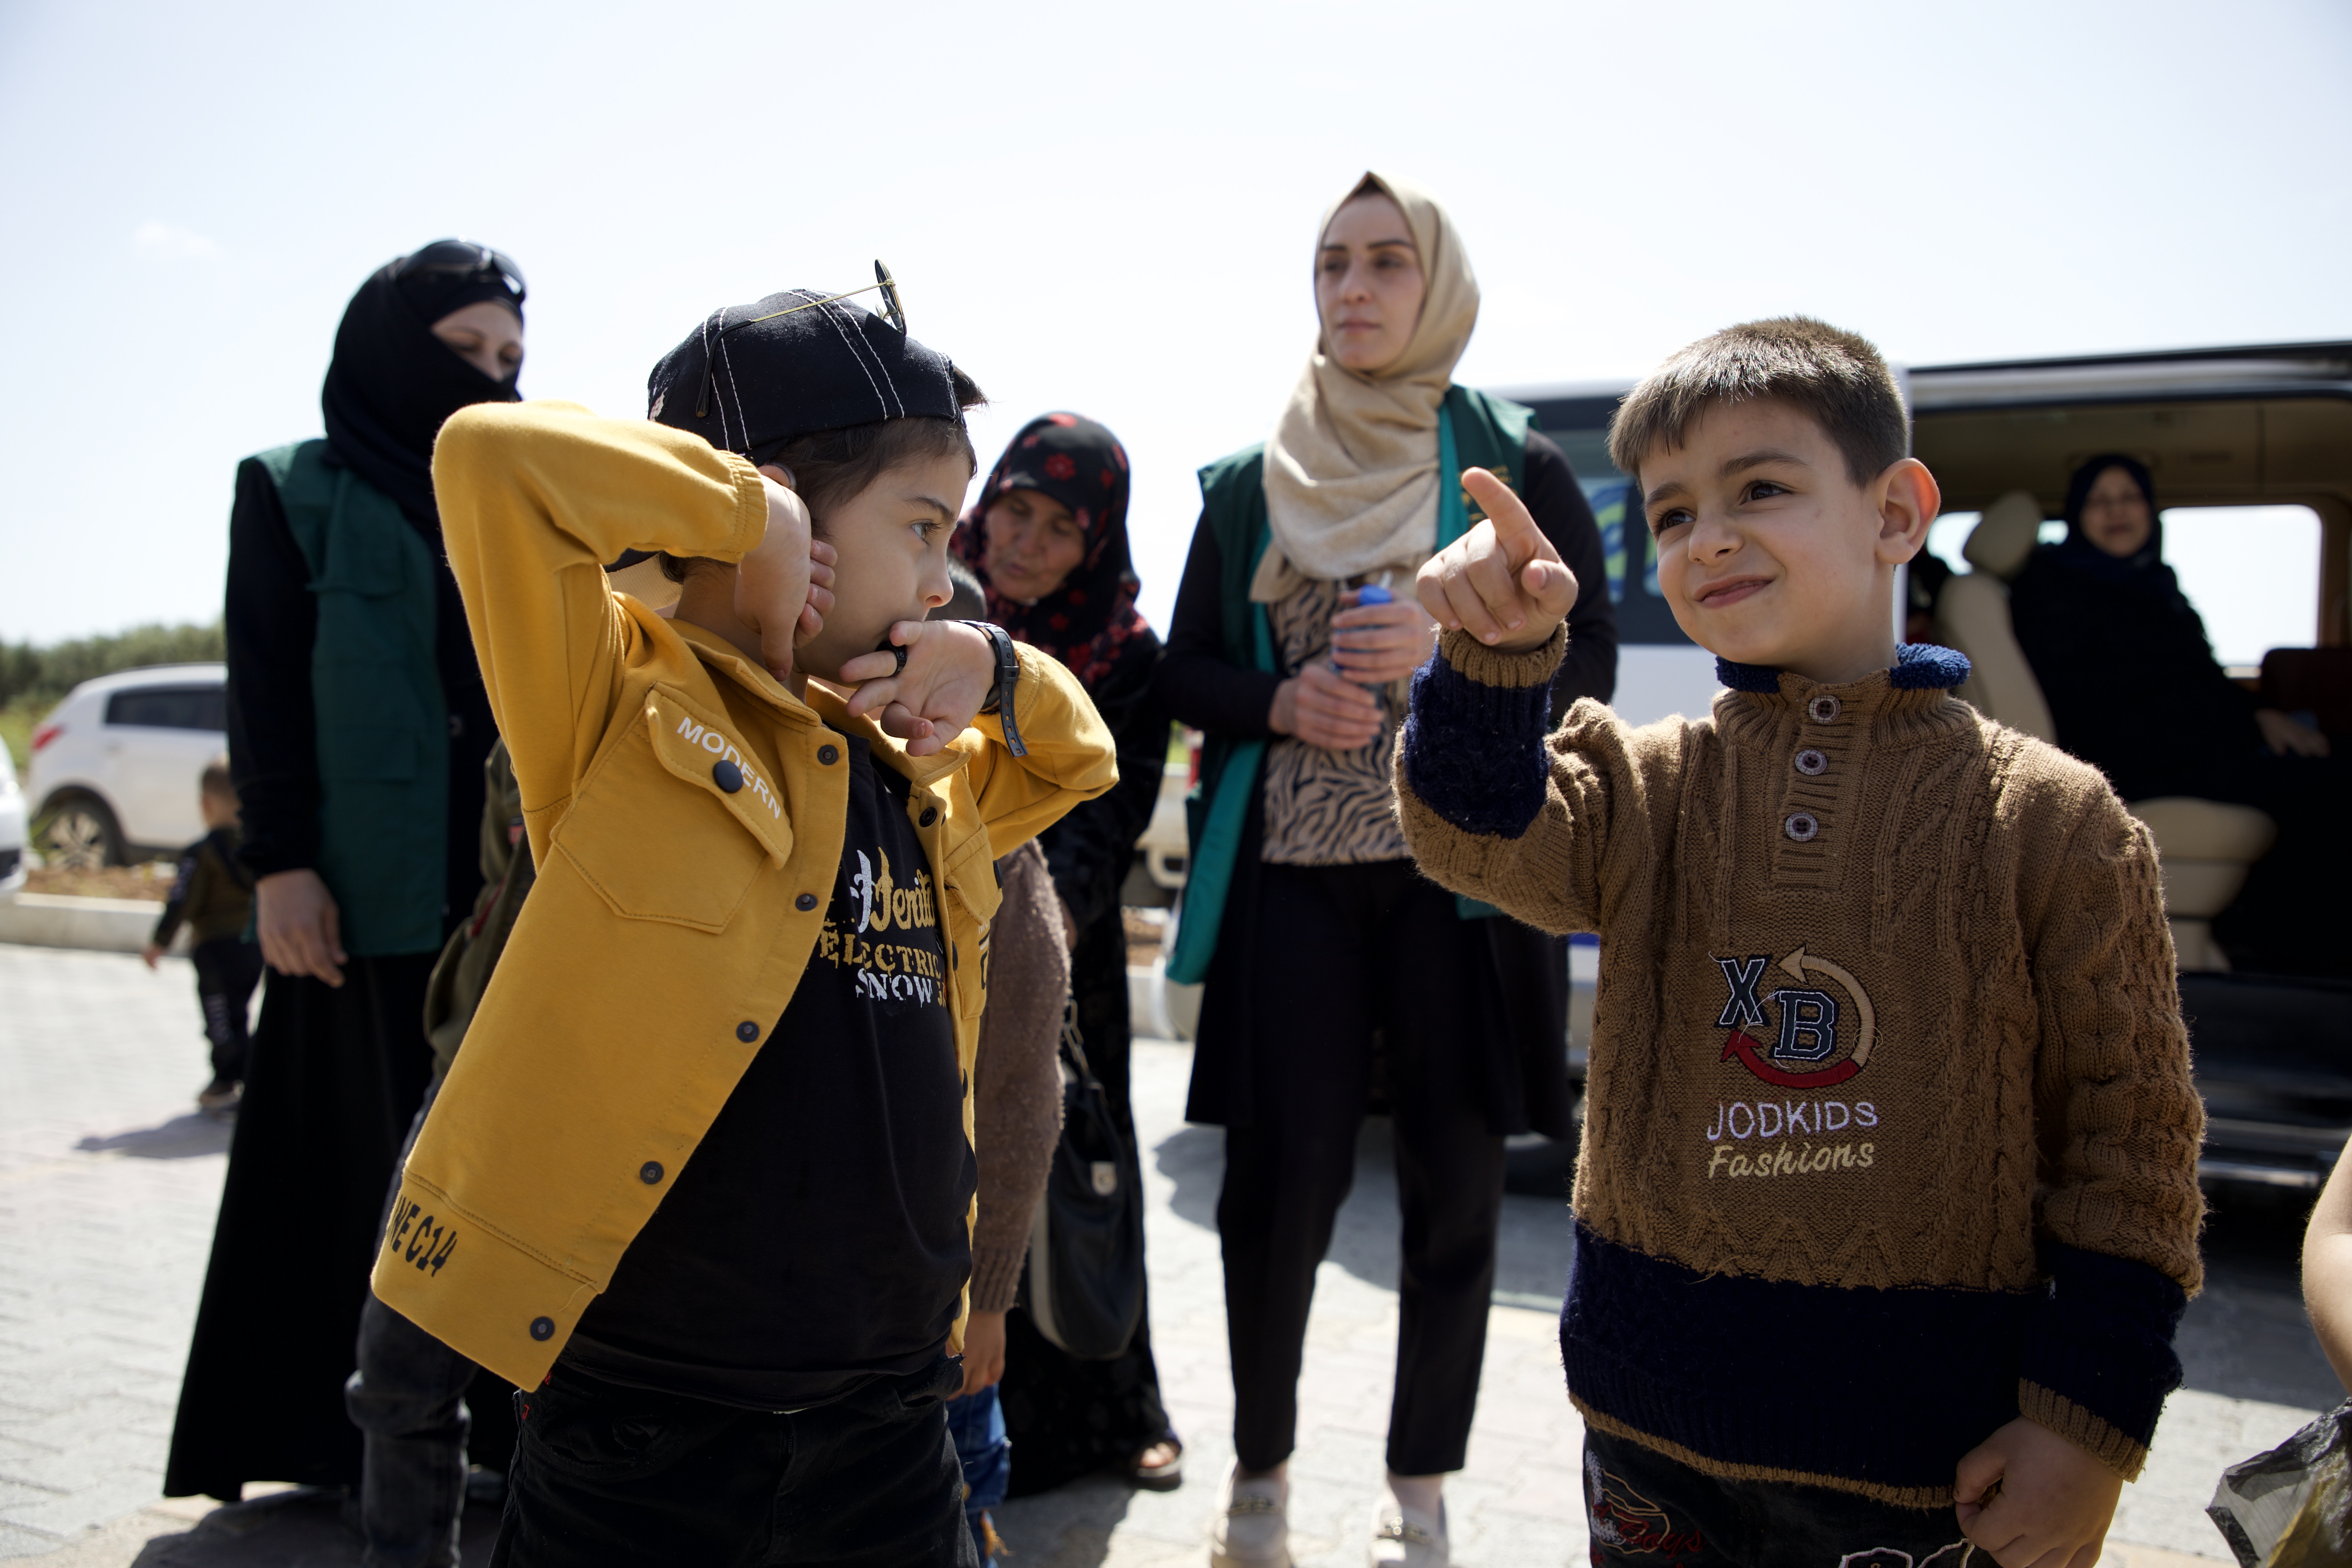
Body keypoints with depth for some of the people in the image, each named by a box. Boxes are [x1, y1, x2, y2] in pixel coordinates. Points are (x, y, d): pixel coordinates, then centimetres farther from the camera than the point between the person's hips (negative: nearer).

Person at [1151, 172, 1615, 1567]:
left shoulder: (1518, 467, 5)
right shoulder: (1250, 486, 11)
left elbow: (1592, 662, 2)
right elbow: (1186, 670, 13)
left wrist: (1451, 648, -16)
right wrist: (1280, 701, -8)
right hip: (1291, 871, 1)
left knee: (1455, 1176, 3)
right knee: (1279, 1173, 0)